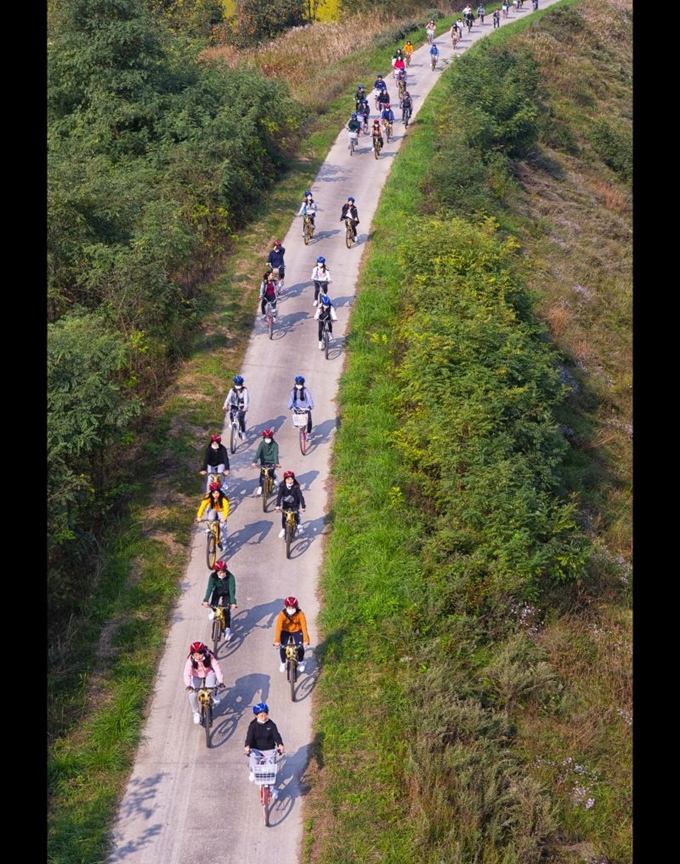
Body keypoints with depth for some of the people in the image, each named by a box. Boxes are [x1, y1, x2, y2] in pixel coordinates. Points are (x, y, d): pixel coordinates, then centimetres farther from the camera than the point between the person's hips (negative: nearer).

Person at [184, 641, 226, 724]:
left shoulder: (210, 657, -32)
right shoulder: (190, 660, -31)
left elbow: (217, 669, -38)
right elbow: (187, 674, -39)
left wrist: (221, 682, -51)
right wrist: (188, 686, -57)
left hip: (209, 673, -1)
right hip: (197, 676, 1)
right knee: (192, 695, -16)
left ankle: (215, 694, 9)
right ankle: (196, 713, 11)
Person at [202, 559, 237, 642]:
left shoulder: (230, 577, -35)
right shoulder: (213, 576, -31)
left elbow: (232, 590, -40)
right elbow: (209, 588, -37)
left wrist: (233, 603, -50)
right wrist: (206, 600, -49)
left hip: (227, 593, -2)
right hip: (217, 591, 2)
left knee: (226, 610, -14)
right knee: (213, 605, -13)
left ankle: (227, 629, -4)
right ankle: (213, 611, 25)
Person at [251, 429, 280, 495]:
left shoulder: (275, 444, -15)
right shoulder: (262, 443, -13)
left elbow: (276, 454, -26)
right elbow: (258, 452, -23)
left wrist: (276, 463, -42)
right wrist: (254, 462, -38)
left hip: (271, 462, -1)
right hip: (264, 461, 1)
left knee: (271, 473, -20)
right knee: (262, 473, -16)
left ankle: (274, 477, 15)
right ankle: (260, 486, 3)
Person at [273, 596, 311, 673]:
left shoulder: (300, 614, -30)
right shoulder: (282, 614, -30)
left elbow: (304, 627, -35)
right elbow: (278, 627, -36)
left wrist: (306, 640, -43)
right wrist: (277, 641, -45)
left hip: (297, 630, 0)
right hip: (285, 631, 0)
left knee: (300, 647, -15)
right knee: (282, 647, -14)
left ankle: (300, 662, 15)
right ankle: (282, 663, 15)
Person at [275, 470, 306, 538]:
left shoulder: (296, 487, -25)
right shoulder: (282, 486, -23)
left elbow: (301, 496, -31)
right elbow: (279, 496, -30)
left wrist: (303, 506, -41)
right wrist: (278, 505, -44)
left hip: (295, 503, -1)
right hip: (285, 503, 1)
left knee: (296, 514, -16)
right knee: (283, 515, -7)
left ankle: (298, 524, 14)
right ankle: (283, 529, 11)